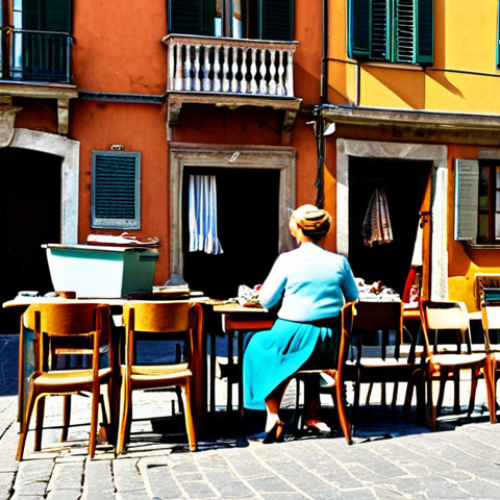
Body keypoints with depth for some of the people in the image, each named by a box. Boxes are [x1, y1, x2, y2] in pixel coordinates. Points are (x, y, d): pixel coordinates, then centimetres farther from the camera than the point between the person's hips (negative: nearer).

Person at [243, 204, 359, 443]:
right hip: (329, 346, 4)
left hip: (293, 337, -4)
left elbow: (266, 300, -4)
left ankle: (273, 415, 13)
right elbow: (353, 298, 13)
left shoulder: (287, 260, -9)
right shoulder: (339, 262, 0)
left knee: (257, 344, 25)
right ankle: (313, 414, 34)